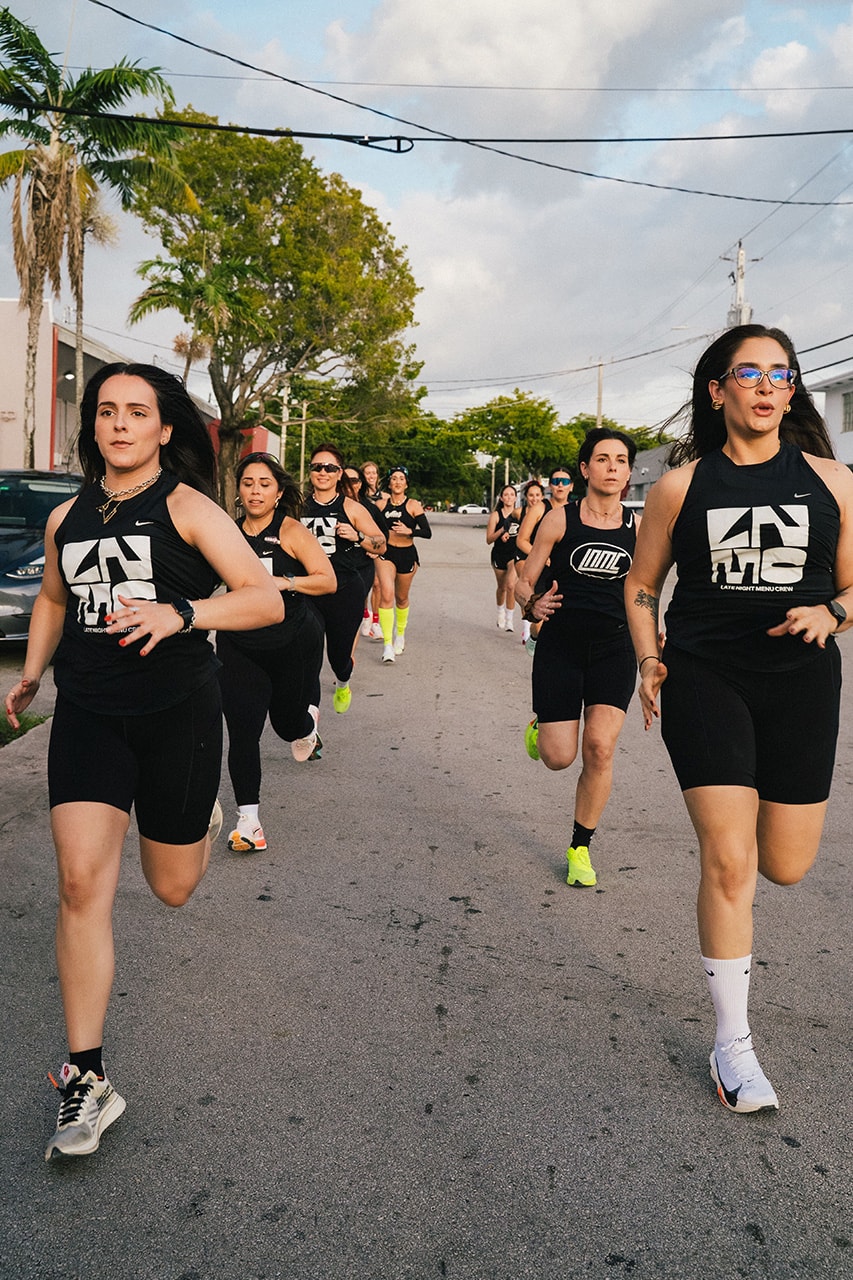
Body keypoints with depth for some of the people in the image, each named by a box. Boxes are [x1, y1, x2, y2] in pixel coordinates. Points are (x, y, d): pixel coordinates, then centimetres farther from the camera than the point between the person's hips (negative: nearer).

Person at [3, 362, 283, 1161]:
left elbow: (266, 600, -15)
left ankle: (200, 819, 51)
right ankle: (86, 1080, 0)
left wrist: (180, 613, -29)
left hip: (177, 712, -3)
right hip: (87, 713, 3)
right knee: (81, 884, -11)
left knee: (171, 888, 12)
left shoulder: (186, 506, -6)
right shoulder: (66, 517, 8)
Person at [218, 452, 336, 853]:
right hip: (239, 646, 2)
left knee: (288, 723, 14)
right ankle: (248, 820, 0)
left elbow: (328, 581, -12)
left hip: (293, 643, -2)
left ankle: (307, 721, 53)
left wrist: (284, 582, -25)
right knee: (242, 731, -7)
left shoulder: (291, 531, -9)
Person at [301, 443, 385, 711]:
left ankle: (342, 684, 48)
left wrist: (357, 536, -15)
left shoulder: (351, 508, 1)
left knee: (339, 653, 12)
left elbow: (381, 545, 3)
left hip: (345, 591, -1)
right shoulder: (300, 506, 5)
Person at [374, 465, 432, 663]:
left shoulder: (413, 505, -4)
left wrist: (410, 531, -24)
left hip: (407, 554, 0)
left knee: (401, 598, 16)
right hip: (386, 553, 0)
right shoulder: (381, 504, 1)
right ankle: (387, 643, -22)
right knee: (386, 594, -20)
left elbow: (427, 532, -8)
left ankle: (400, 634, 43)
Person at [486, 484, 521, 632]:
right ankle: (500, 613, 44)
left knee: (511, 585, -17)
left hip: (514, 554, -1)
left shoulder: (519, 512, 0)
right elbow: (489, 540, -5)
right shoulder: (496, 515, -3)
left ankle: (509, 621, -9)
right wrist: (502, 530, -19)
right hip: (499, 554, 1)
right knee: (501, 587, 16)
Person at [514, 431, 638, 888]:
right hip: (561, 646, -1)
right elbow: (524, 582, 2)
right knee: (559, 757, -6)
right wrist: (534, 605, -19)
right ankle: (540, 730, 34)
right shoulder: (560, 519, -2)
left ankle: (580, 847, 10)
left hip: (614, 648, 2)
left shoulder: (638, 526, 5)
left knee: (600, 747, -11)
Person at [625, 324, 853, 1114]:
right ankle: (733, 1045, 9)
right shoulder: (681, 486, 0)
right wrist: (648, 660, -5)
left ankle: (749, 800, 50)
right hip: (704, 680, -2)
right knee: (729, 862, -7)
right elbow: (640, 586, 9)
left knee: (786, 866, 10)